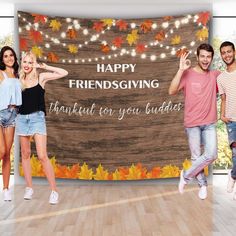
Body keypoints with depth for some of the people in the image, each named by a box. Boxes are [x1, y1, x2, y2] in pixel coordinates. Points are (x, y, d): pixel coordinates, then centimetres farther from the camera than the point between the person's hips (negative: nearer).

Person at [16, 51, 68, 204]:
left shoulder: (41, 77, 1)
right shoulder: (19, 80, 9)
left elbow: (64, 73, -3)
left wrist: (44, 67, -2)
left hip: (37, 118, -4)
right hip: (22, 118, 4)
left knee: (42, 156, -11)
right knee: (25, 154, 9)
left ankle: (54, 191, -5)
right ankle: (29, 188, 19)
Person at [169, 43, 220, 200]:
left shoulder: (215, 75, 4)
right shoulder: (187, 74, -6)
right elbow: (172, 91, -18)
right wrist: (181, 70, -23)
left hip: (210, 123, 3)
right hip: (193, 123, -3)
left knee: (211, 155, -8)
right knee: (196, 156, 5)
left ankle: (186, 176, 12)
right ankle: (203, 184, 26)